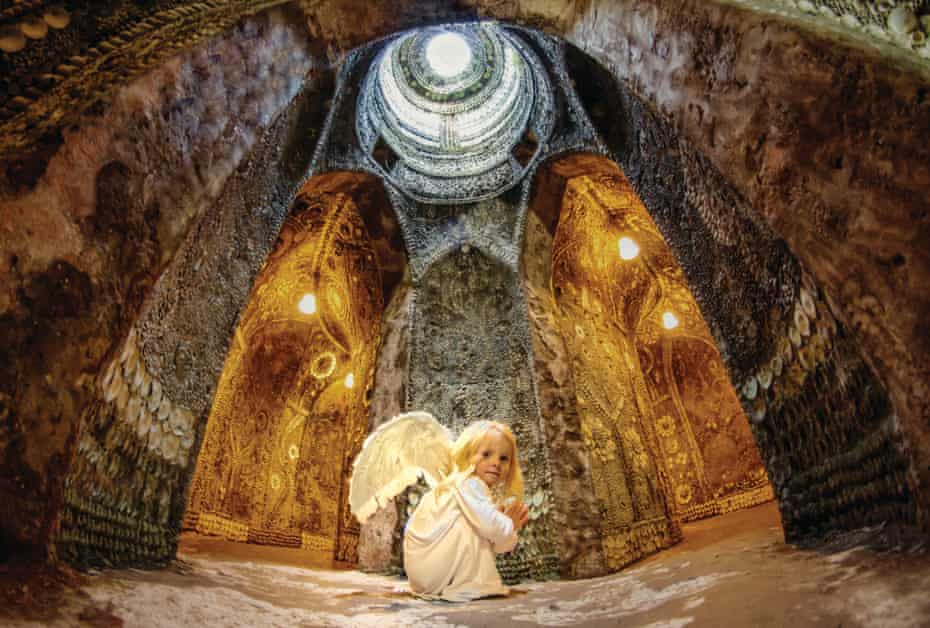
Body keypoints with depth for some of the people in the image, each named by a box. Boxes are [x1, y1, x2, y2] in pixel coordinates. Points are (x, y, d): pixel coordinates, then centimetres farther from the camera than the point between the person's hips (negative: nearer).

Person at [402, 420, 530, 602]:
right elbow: (490, 526, -27)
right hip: (429, 568, -10)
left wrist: (510, 524, 1)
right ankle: (475, 585, -10)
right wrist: (510, 525, -5)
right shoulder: (468, 483, -15)